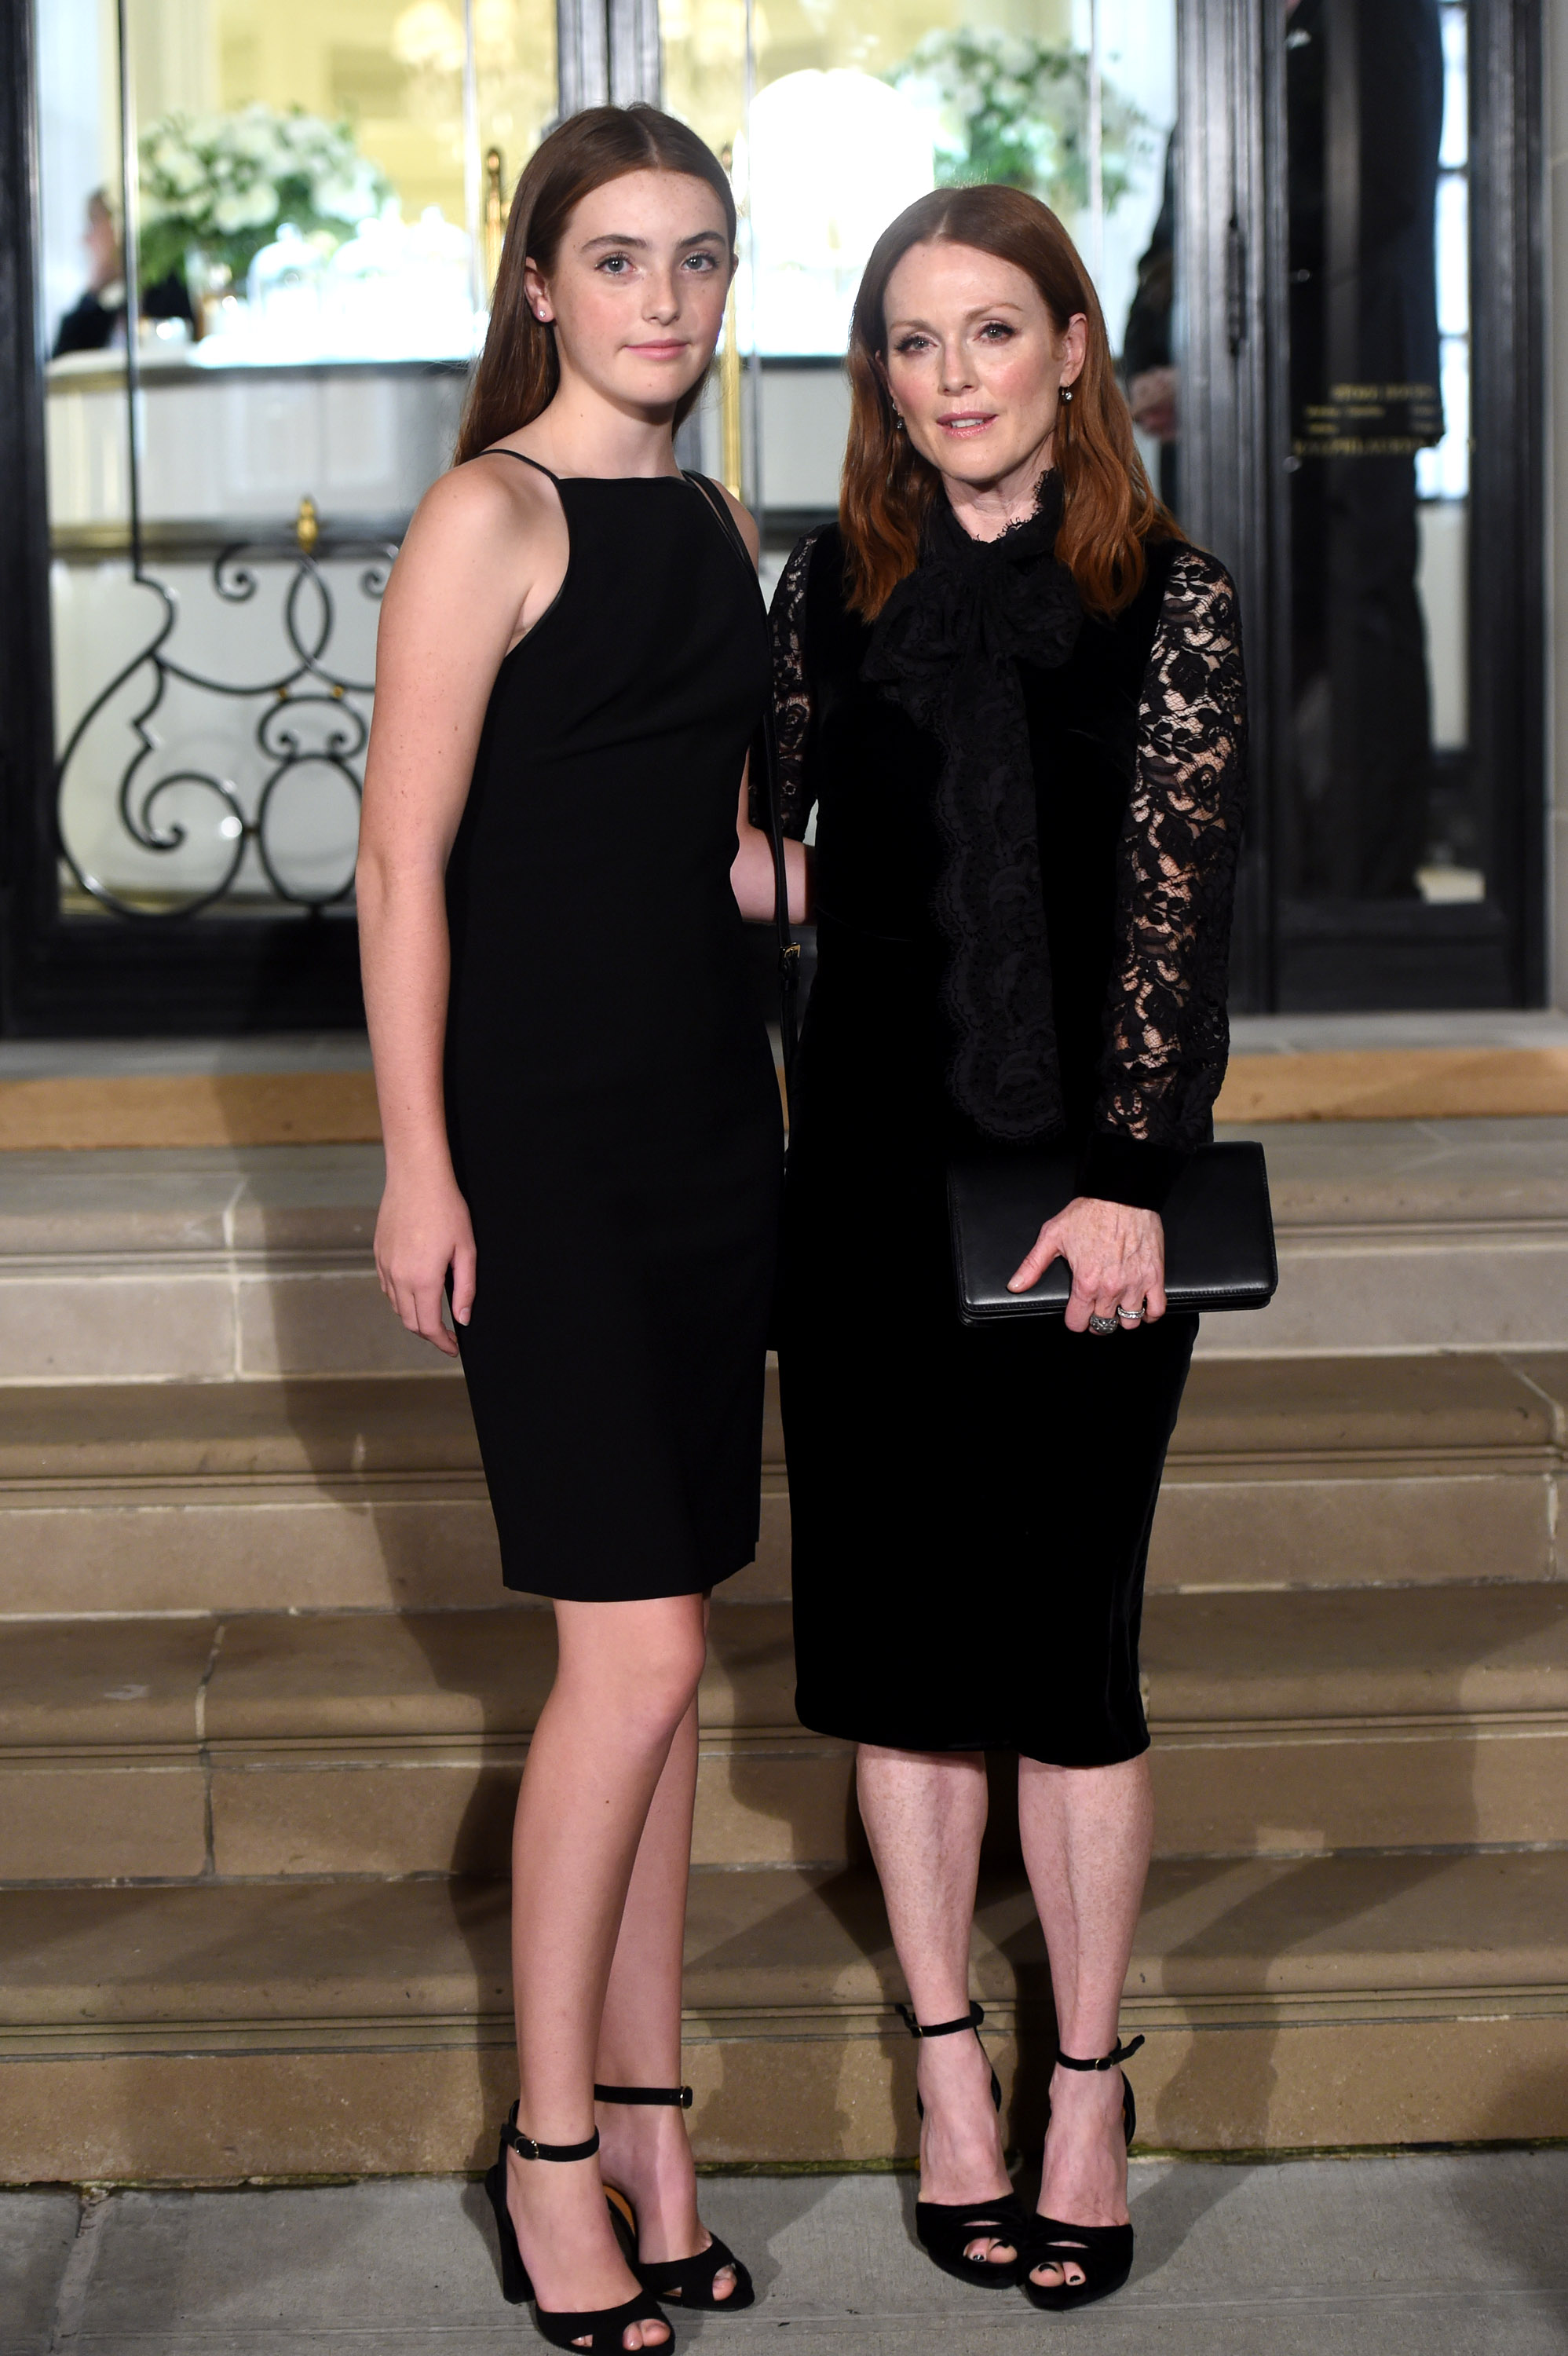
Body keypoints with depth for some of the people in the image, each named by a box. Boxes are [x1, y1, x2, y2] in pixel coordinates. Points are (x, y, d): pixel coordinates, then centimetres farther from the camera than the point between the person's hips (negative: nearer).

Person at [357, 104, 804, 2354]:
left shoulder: (716, 523, 14)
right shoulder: (491, 516, -9)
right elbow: (405, 860, -12)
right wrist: (418, 1161, -16)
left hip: (710, 1116, 7)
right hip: (541, 1130, -7)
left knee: (660, 1643, 10)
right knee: (636, 1645, -9)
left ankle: (643, 2109, 20)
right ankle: (552, 2150, 5)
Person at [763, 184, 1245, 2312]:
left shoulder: (1169, 601, -1)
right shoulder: (832, 590, 7)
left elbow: (1176, 902, -7)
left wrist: (1124, 1177, -16)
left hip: (1087, 1186, -3)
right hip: (871, 1169, 3)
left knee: (1067, 1644, 1)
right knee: (894, 1628, 7)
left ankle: (1088, 2092, 16)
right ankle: (950, 2068, 22)